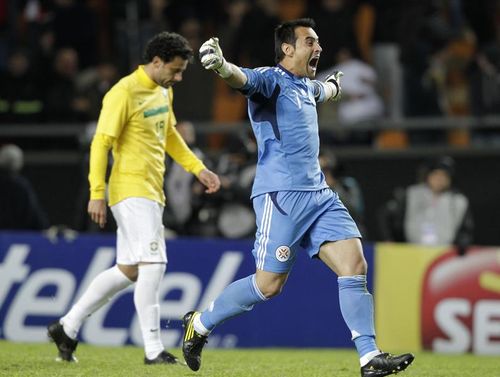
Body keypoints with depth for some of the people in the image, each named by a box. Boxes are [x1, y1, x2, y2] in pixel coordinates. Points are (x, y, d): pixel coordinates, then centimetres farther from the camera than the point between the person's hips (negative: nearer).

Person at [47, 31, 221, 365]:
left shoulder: (164, 92, 14)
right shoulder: (124, 93, -14)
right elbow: (101, 143, -14)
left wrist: (198, 169, 20)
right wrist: (97, 194, -16)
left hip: (152, 193, 9)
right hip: (132, 190, -9)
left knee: (128, 270, 10)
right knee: (153, 263, -15)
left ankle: (68, 326, 20)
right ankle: (153, 350, -13)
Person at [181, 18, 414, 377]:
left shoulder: (306, 86, 18)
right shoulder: (271, 79, -8)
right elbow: (244, 79, -32)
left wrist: (333, 86, 67)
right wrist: (222, 67, -55)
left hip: (318, 193, 8)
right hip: (282, 194, -8)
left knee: (355, 264, -6)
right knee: (269, 284, -7)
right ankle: (199, 324, 14)